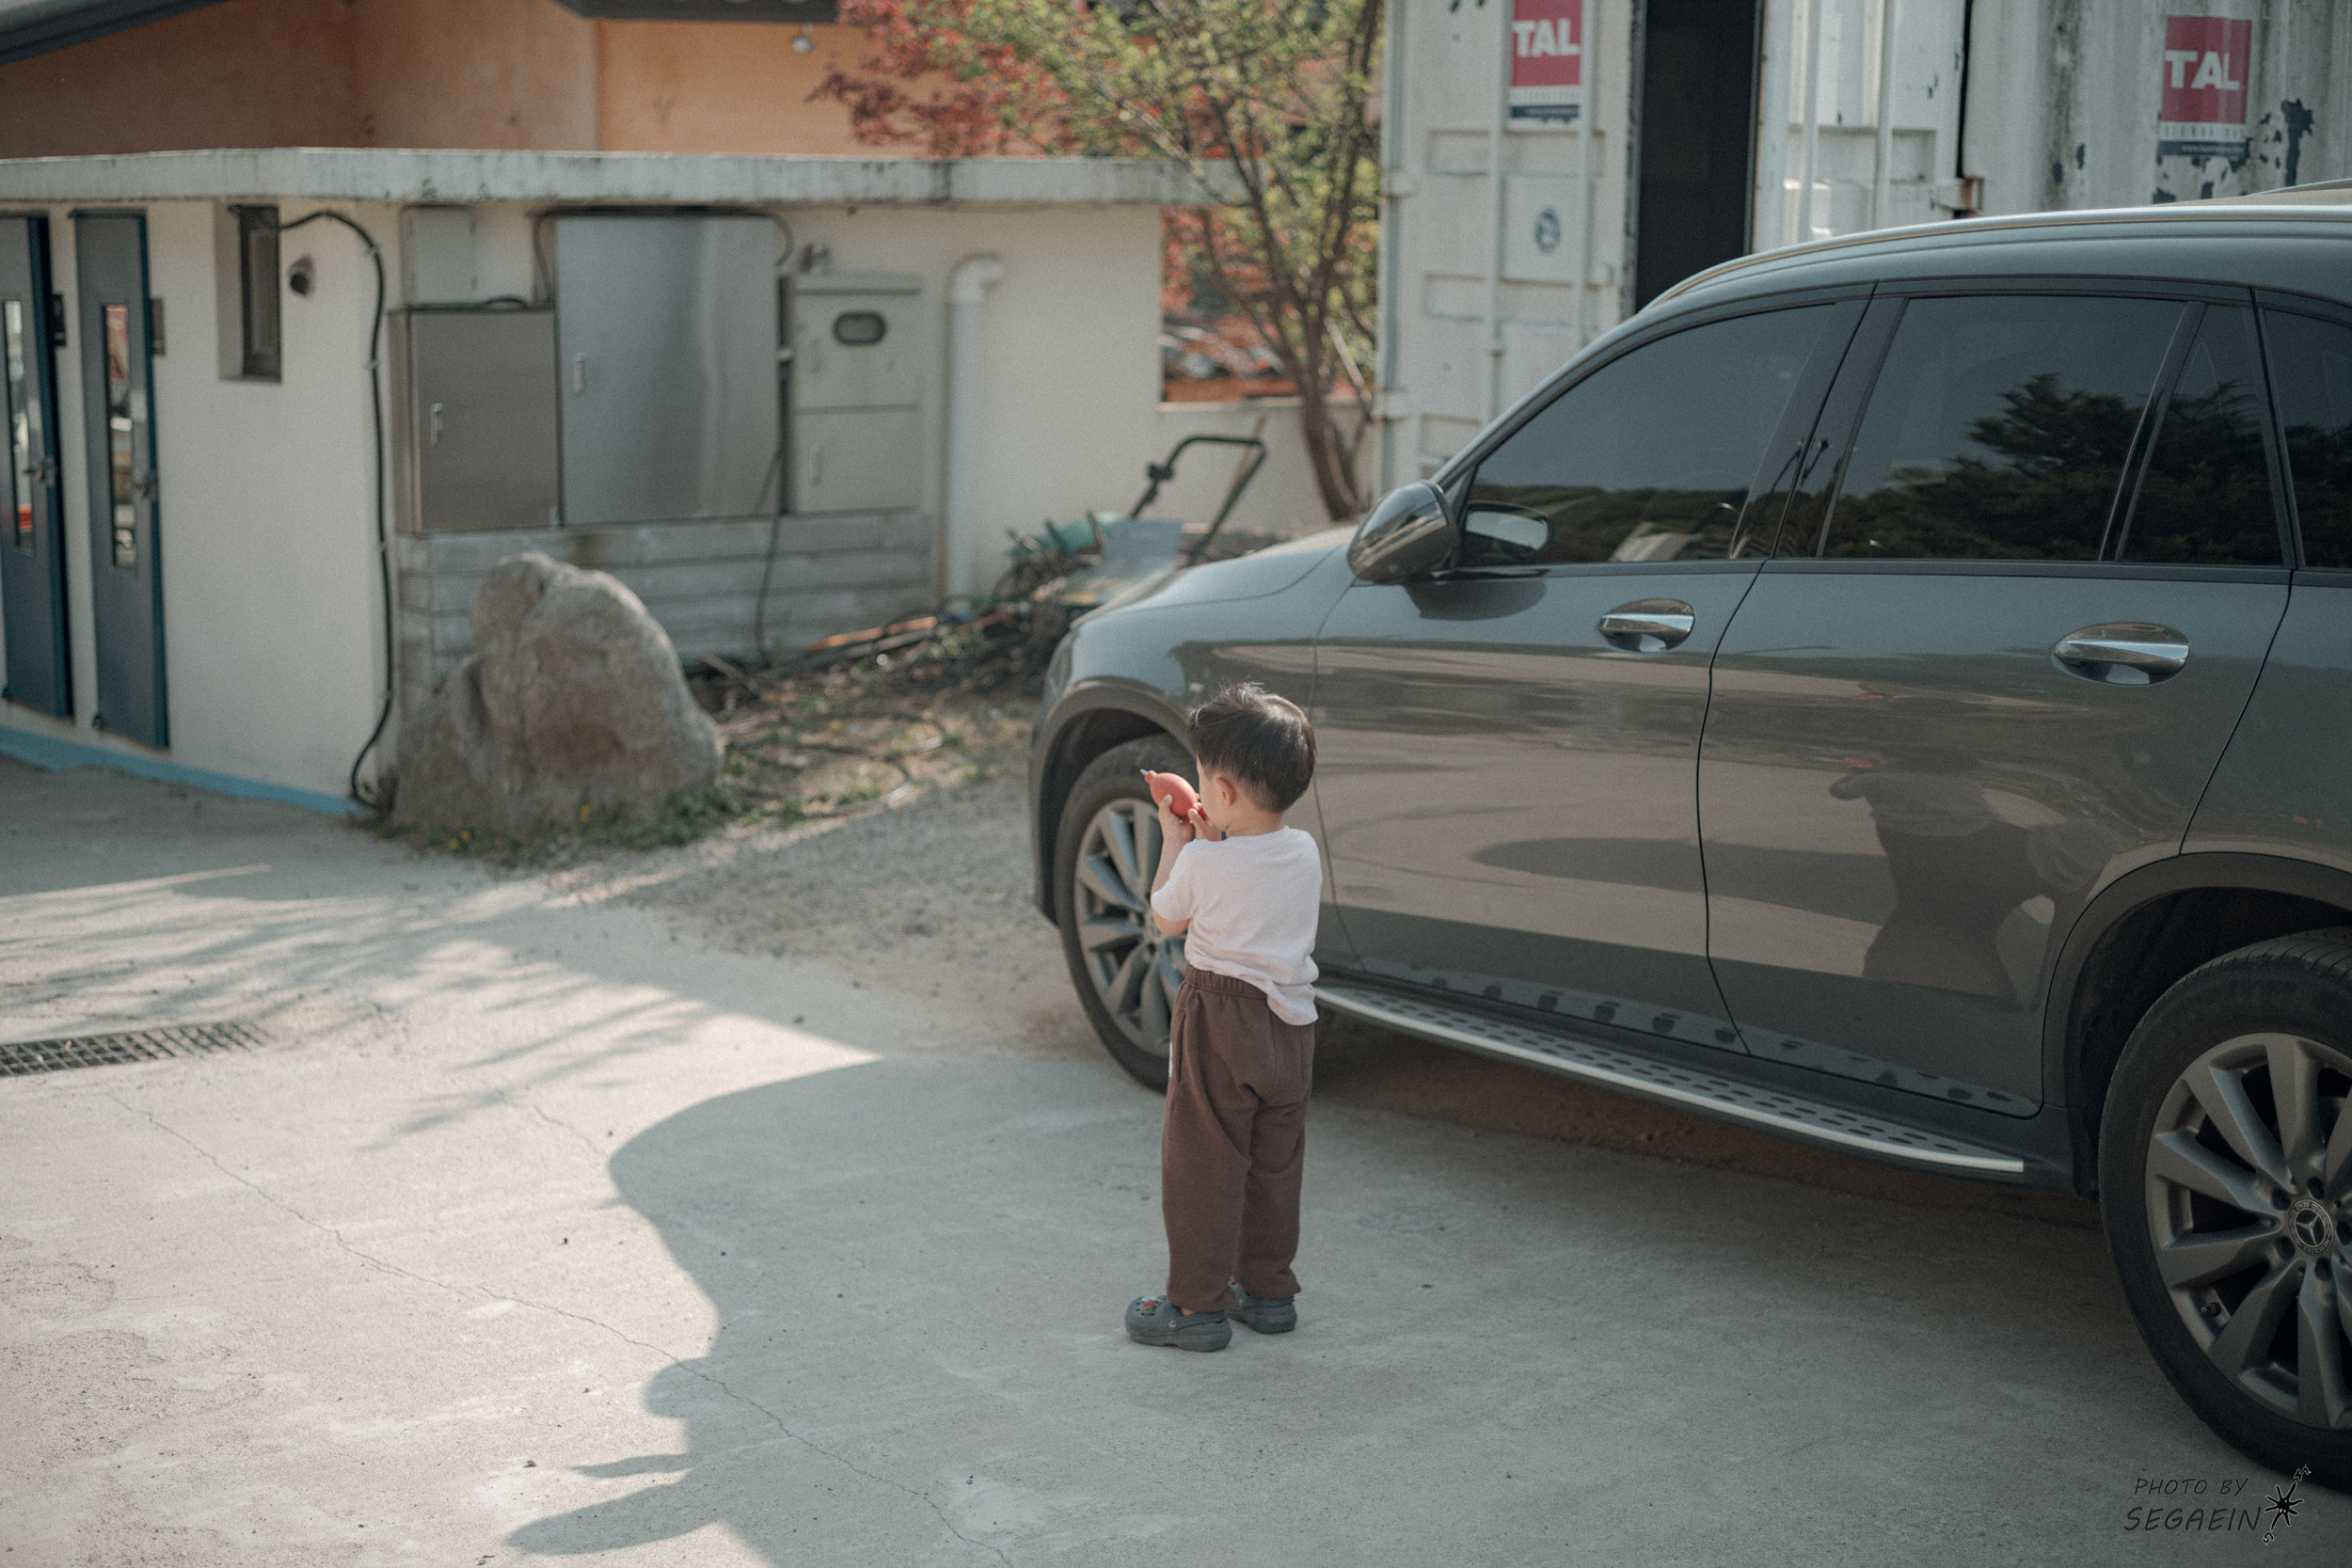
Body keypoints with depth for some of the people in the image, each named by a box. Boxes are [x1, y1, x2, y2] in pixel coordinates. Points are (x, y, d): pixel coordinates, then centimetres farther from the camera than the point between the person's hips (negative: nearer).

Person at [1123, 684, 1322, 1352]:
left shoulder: (1202, 863, -18)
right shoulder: (1305, 853, -2)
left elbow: (1165, 918, 1)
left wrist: (1175, 844, 10)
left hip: (1219, 1026, -6)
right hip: (1290, 1023, 6)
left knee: (1203, 1166, 5)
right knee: (1276, 1165, 17)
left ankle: (1198, 1303, 9)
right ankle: (1270, 1289, 27)